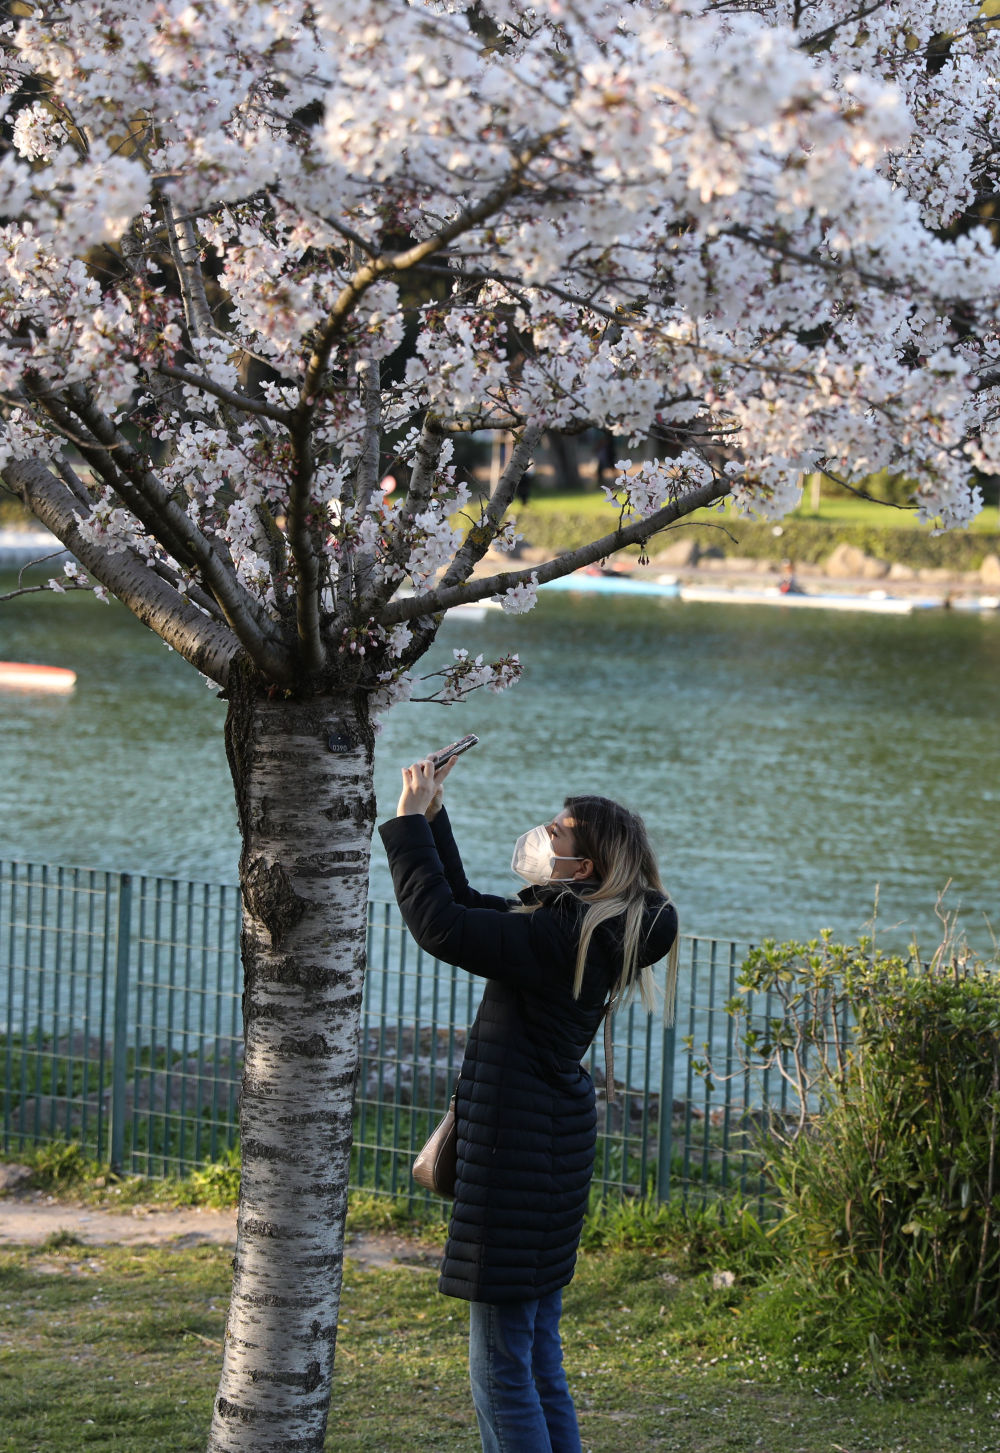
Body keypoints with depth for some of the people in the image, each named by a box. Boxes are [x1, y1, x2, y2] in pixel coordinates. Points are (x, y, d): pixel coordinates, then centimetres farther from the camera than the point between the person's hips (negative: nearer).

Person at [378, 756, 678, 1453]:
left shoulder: (562, 937, -20)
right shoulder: (579, 925, 10)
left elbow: (440, 924, -24)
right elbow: (465, 905, 21)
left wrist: (410, 819, -15)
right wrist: (433, 816, 15)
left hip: (519, 1153, -10)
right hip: (551, 1142, 10)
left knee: (501, 1368, -4)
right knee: (539, 1360, 17)